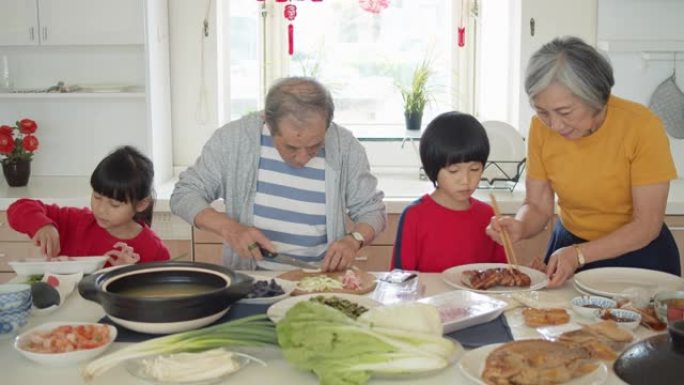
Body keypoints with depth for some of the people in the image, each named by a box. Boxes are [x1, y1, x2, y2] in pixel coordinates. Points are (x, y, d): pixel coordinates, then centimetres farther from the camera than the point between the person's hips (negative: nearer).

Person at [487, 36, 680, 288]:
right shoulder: (541, 128, -10)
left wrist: (579, 255, -27)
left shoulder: (642, 126, -19)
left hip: (637, 255, 0)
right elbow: (537, 206, -4)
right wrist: (520, 227, -26)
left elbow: (647, 225, -17)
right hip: (569, 246, 1)